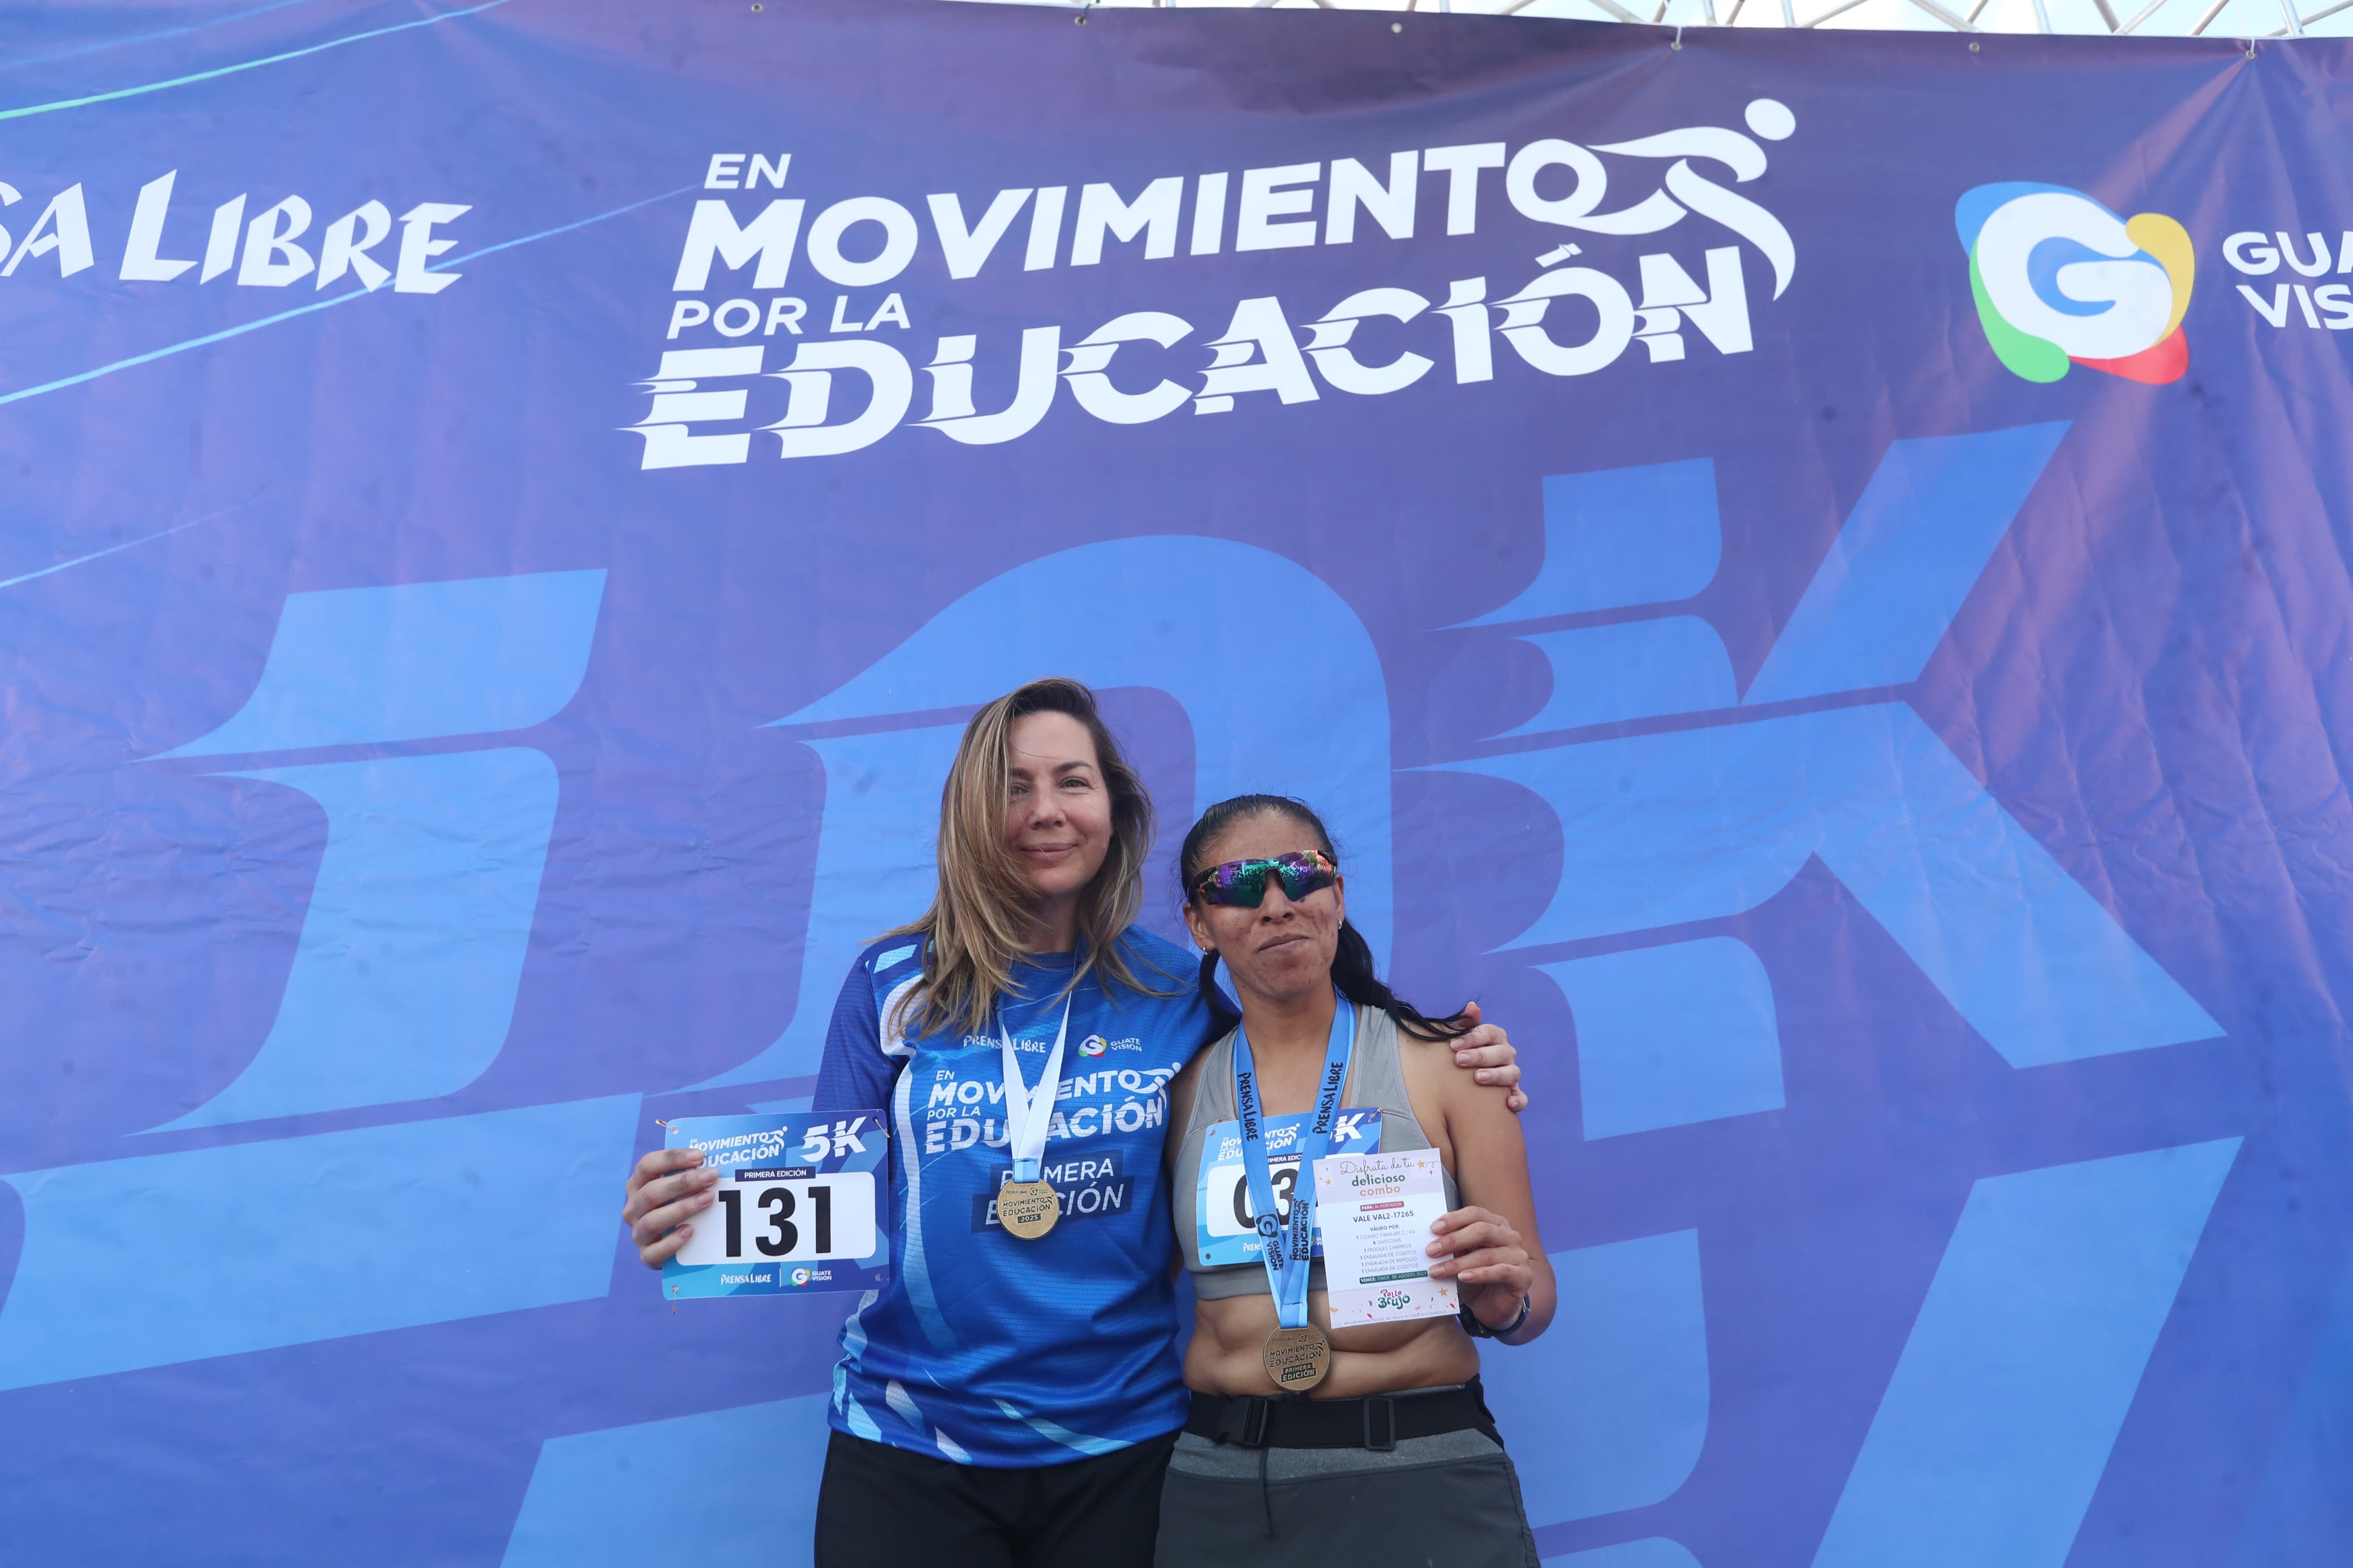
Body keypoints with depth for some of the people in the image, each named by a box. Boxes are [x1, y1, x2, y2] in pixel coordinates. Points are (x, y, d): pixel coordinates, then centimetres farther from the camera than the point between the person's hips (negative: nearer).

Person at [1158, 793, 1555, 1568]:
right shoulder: (1186, 1089, 2)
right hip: (1221, 1481, 2)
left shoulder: (1442, 1062, -5)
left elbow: (1533, 1294, -3)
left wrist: (1504, 1303, -21)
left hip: (1421, 1474, -2)